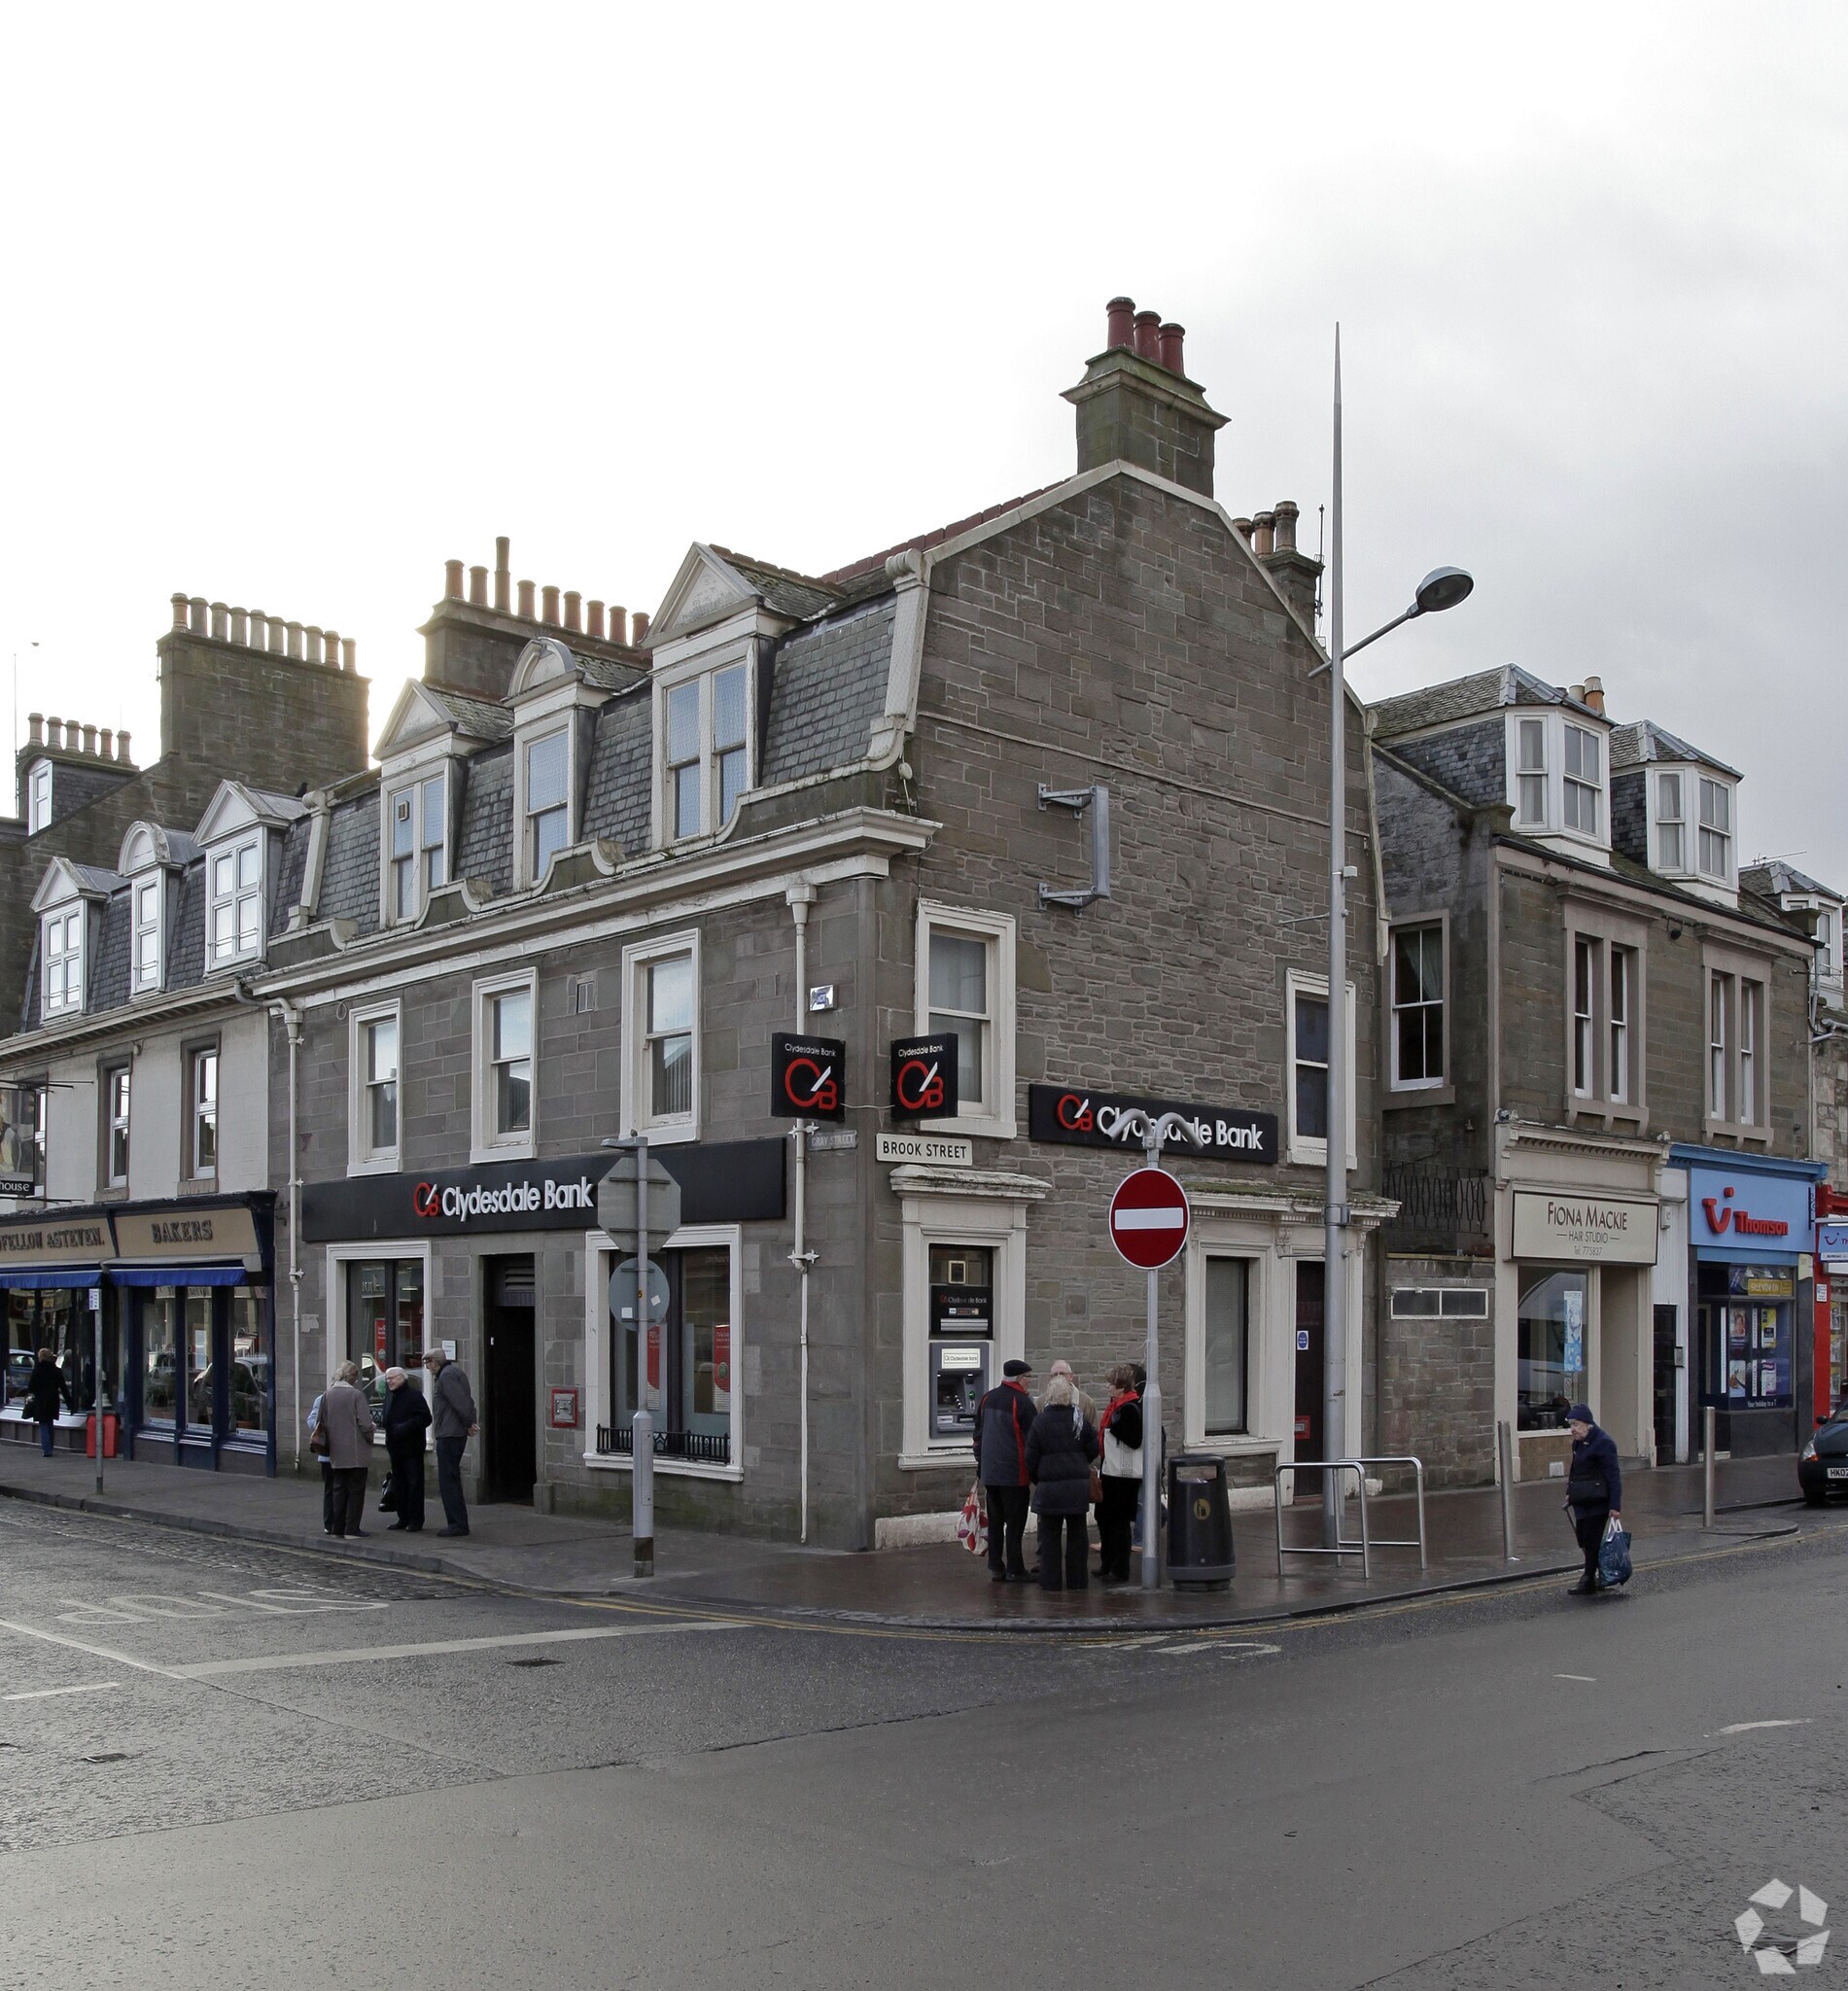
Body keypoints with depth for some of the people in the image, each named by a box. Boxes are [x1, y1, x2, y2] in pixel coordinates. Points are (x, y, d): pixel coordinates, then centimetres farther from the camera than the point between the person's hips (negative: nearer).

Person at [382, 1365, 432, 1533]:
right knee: (398, 1485, 10)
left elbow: (425, 1418, -15)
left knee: (414, 1484, -5)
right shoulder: (390, 1398, 16)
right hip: (396, 1448, 8)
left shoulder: (414, 1395, -9)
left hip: (412, 1448, -8)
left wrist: (406, 1427, -22)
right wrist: (388, 1445, 17)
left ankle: (416, 1521, -2)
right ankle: (403, 1518, 18)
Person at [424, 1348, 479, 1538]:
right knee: (451, 1480, 16)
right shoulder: (455, 1371, 18)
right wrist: (471, 1421, 8)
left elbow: (460, 1401, -22)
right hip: (455, 1434, 11)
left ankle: (458, 1524, -6)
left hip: (449, 1435, -11)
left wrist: (469, 1423, -13)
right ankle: (457, 1523, 20)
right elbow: (466, 1400, 18)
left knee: (448, 1481, -7)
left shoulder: (446, 1375, -14)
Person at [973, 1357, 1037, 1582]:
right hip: (1015, 1473, -6)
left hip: (989, 1472, 7)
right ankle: (1014, 1570, 3)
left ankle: (995, 1569, 14)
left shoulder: (987, 1399, 10)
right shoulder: (1022, 1402, -12)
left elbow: (978, 1435, 16)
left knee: (995, 1521, 12)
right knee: (1015, 1522, 1)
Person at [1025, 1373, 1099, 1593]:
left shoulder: (1040, 1421, -6)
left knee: (1050, 1534, 6)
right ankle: (1076, 1580, 14)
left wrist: (1036, 1480, 12)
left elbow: (1031, 1458, -4)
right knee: (1076, 1533, 10)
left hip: (1049, 1484, -2)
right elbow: (1093, 1449, 3)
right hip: (1079, 1484, 2)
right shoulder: (1080, 1419, -2)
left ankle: (1051, 1580, 6)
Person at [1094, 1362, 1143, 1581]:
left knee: (1119, 1521, -3)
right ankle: (1107, 1565, 28)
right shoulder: (1117, 1406, 13)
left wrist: (1114, 1426, -24)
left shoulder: (1129, 1409, -17)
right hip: (1112, 1471, 10)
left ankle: (1120, 1571, 4)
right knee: (1104, 1516, 16)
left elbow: (1135, 1440, -25)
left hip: (1125, 1473, -10)